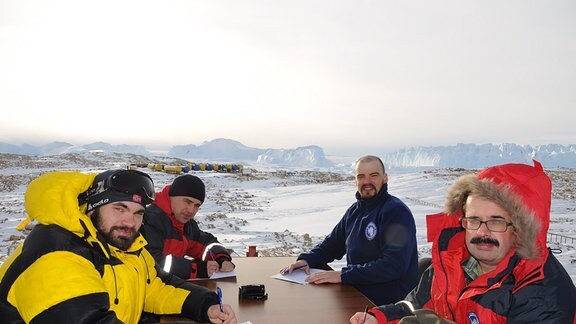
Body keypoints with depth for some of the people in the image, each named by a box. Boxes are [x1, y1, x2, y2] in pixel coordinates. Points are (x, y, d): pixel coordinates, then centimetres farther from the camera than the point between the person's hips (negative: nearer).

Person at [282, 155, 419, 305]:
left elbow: (393, 266, -24)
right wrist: (306, 259, 2)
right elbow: (333, 242, 21)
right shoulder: (355, 210, 12)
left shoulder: (397, 212, -14)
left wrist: (343, 275, -25)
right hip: (356, 293, 7)